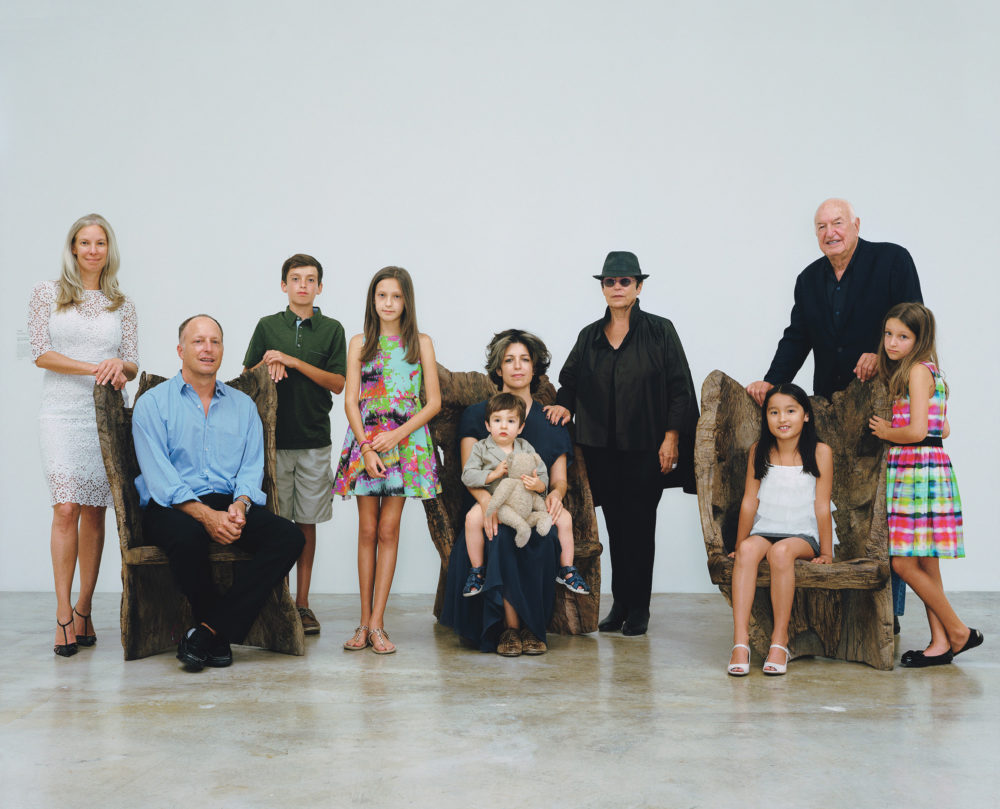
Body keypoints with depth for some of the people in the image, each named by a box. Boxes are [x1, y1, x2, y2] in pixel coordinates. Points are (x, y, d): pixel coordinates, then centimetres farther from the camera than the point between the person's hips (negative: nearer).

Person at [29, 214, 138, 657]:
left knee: (94, 511, 2)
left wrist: (120, 365, -13)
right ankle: (64, 613, -7)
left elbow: (133, 363, 11)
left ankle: (84, 609, 9)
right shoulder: (47, 293, 6)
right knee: (66, 508, -12)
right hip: (62, 414, -2)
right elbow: (40, 353, -2)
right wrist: (95, 368, -12)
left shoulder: (122, 304, 12)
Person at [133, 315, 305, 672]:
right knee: (188, 536, -39)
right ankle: (219, 635, -13)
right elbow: (159, 475, -8)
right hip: (172, 508, -4)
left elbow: (252, 467, 8)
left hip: (230, 505, 4)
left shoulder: (243, 405, 18)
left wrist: (240, 505, -15)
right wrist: (205, 514, -22)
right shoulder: (153, 403, 4)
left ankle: (207, 630, -24)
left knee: (290, 536, -23)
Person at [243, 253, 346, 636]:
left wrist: (291, 361, -10)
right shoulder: (268, 326, 8)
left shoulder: (332, 329, 6)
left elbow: (338, 383, -1)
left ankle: (302, 603, 11)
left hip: (314, 439, 0)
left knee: (307, 523, 4)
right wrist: (268, 364, -10)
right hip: (273, 437, 0)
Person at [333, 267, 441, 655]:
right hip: (365, 441, 1)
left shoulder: (421, 343, 6)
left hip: (406, 441, -1)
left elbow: (434, 402, 2)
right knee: (367, 531, 1)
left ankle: (376, 623, 1)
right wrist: (367, 447, -9)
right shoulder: (360, 343, 9)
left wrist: (396, 435, -10)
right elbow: (350, 400, 3)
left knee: (388, 531, -1)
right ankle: (366, 621, 6)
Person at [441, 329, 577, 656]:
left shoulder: (551, 422, 17)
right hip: (491, 514, -1)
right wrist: (486, 500, -22)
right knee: (503, 539, -35)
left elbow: (559, 478, 13)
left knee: (541, 540, -33)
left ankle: (530, 627, -20)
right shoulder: (477, 415, 11)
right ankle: (510, 627, -25)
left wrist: (555, 494, -13)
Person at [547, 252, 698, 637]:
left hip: (646, 448, -3)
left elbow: (679, 388, -2)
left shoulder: (660, 331, 1)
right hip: (602, 449, 3)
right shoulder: (589, 336, 11)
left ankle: (638, 607, 10)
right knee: (615, 525, 7)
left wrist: (671, 438, -8)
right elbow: (570, 379, 20)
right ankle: (620, 603, 16)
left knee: (639, 524, 0)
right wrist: (564, 403, -2)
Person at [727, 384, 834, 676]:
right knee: (748, 550, -32)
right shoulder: (759, 451, 8)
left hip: (802, 535, -2)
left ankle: (780, 640, -28)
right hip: (764, 531, 2)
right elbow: (750, 501, 9)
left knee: (781, 551, -36)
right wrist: (739, 545, 9)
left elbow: (822, 505, -1)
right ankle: (740, 641, -37)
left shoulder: (820, 452, 0)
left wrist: (826, 553, 0)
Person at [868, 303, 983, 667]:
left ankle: (958, 631, 3)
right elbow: (942, 428, 23)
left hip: (919, 471, -10)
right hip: (917, 471, 10)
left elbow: (917, 431, -20)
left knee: (904, 563, -8)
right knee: (924, 564, 9)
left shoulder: (918, 370, -11)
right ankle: (941, 642, 13)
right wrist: (895, 429, 19)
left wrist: (885, 432, -4)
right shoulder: (929, 371, 18)